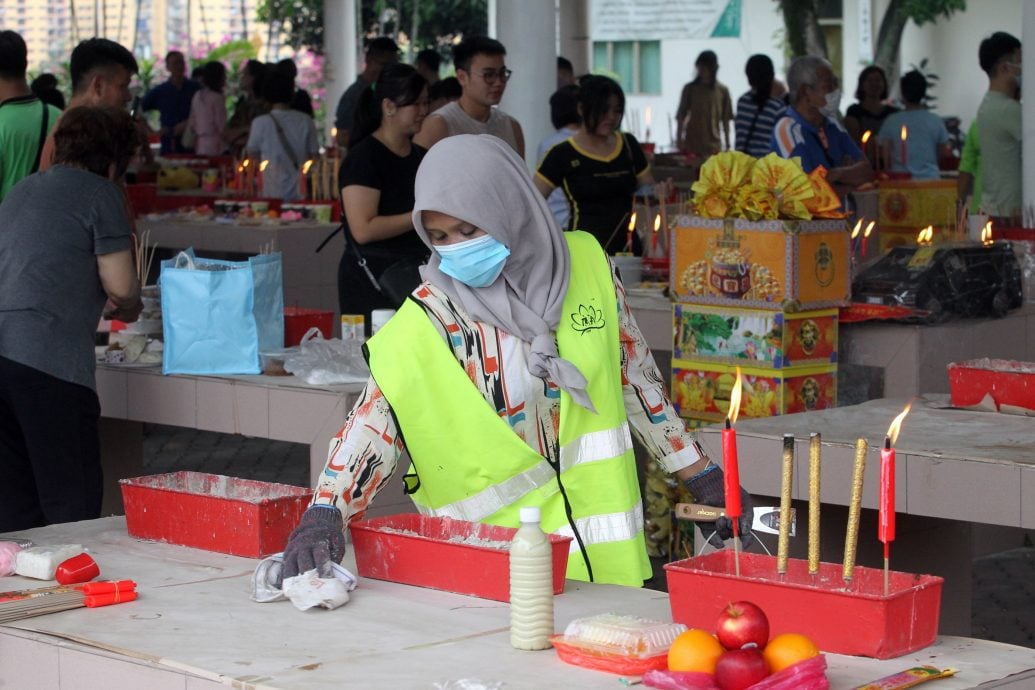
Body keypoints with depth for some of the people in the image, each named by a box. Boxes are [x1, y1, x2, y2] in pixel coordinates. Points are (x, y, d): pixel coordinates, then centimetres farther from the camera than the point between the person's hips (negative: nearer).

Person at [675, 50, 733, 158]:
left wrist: (727, 145, 6)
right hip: (692, 144, -1)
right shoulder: (690, 89, 3)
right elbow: (680, 116, 4)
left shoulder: (723, 91, 5)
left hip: (714, 145, 1)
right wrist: (679, 139, -5)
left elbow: (725, 120, 7)